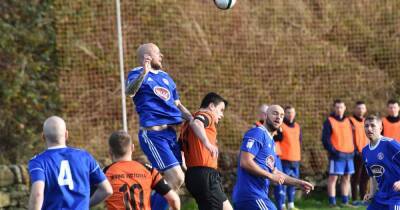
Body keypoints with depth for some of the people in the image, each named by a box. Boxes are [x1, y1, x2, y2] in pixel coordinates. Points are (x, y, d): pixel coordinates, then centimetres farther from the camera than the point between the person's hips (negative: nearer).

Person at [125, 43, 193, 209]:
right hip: (152, 134, -8)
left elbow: (177, 104, 27)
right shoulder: (138, 74, -1)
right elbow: (129, 91, -23)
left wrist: (192, 119, 10)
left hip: (171, 133, 8)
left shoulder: (165, 77, 21)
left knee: (174, 180, 9)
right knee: (176, 178, -16)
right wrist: (143, 73, -40)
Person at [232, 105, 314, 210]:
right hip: (251, 195, -10)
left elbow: (274, 172, 25)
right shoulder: (257, 133, -9)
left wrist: (298, 183, 16)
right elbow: (245, 162, -19)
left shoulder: (271, 141, 21)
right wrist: (270, 176, -14)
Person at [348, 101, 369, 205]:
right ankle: (355, 199, 0)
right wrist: (355, 150, -15)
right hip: (357, 154, -6)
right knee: (356, 177, -3)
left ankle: (363, 197, 16)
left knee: (365, 177, 9)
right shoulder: (351, 121, -5)